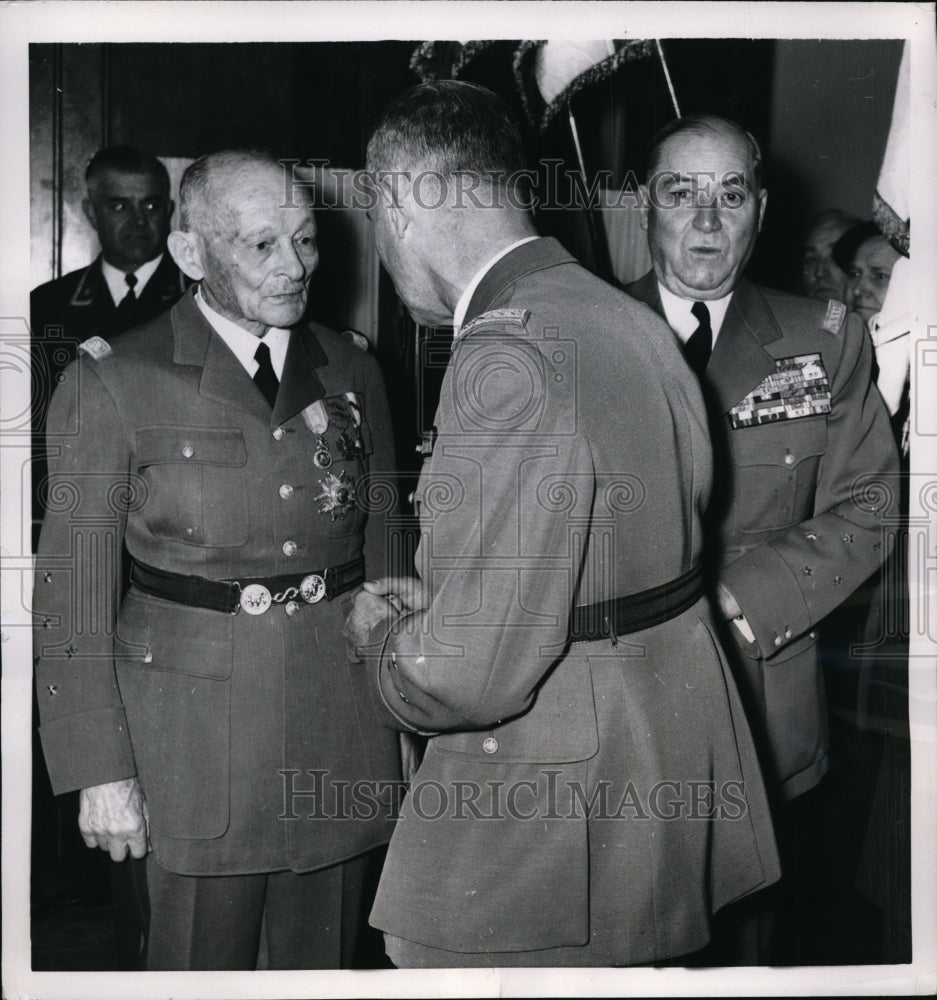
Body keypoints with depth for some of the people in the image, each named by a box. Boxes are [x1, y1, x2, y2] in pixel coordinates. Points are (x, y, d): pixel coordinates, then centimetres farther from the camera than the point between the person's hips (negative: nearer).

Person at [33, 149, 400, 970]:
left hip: (344, 720, 4)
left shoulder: (352, 372, 4)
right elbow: (74, 589, -6)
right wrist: (100, 771, -8)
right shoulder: (114, 383, -8)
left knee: (325, 959, 17)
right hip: (195, 727, -3)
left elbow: (385, 548, 9)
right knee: (201, 961, 11)